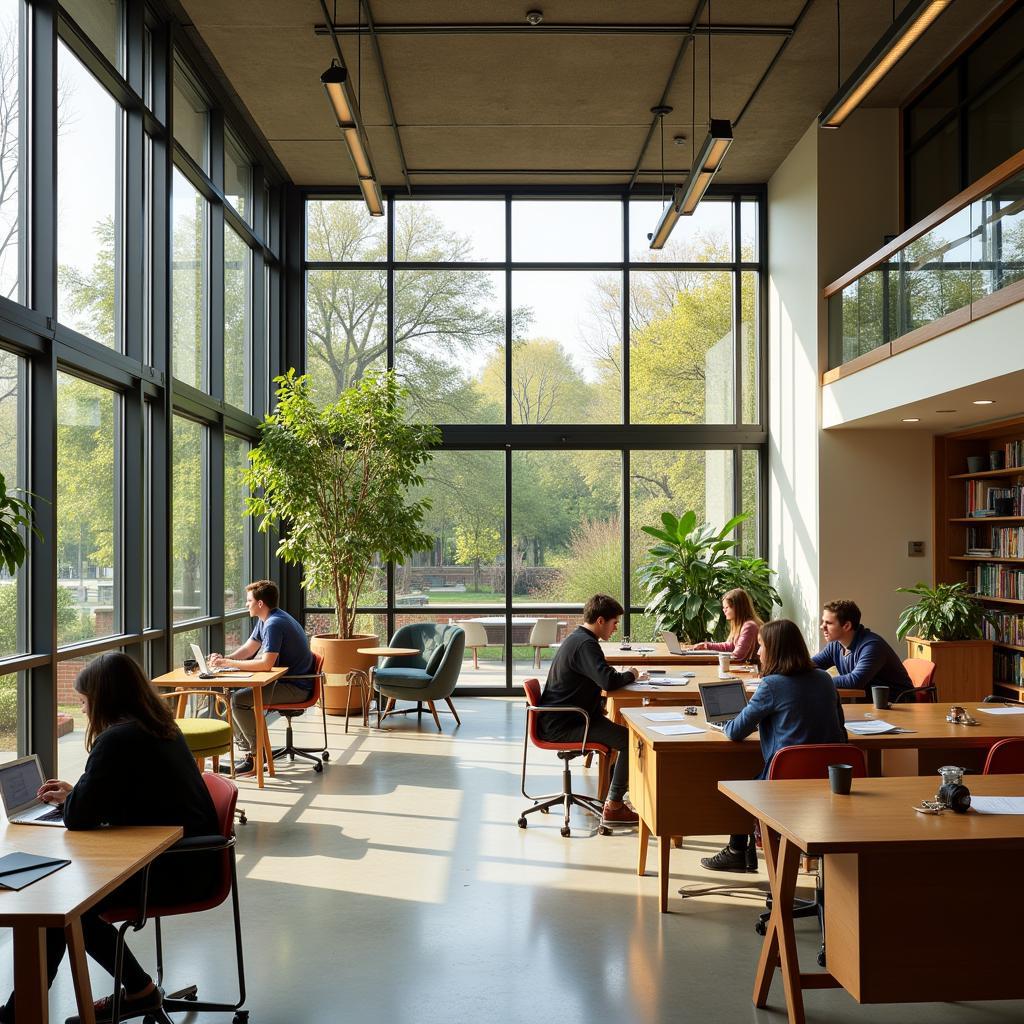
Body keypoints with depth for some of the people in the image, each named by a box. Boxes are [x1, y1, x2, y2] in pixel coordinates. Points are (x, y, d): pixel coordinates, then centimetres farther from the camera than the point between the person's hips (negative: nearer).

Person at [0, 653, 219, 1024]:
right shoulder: (162, 728, 9)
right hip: (193, 859, 9)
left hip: (174, 872, -9)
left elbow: (79, 818, -20)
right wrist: (74, 794, 22)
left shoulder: (117, 740, -20)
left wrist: (72, 798, 2)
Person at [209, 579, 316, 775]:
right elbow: (247, 649, 12)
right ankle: (246, 750, 10)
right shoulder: (266, 620, 11)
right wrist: (224, 659, -7)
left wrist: (229, 663, -25)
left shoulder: (274, 624, -22)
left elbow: (266, 664, -32)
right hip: (284, 680, 11)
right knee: (230, 693, 8)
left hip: (296, 687, -11)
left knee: (239, 699, -21)